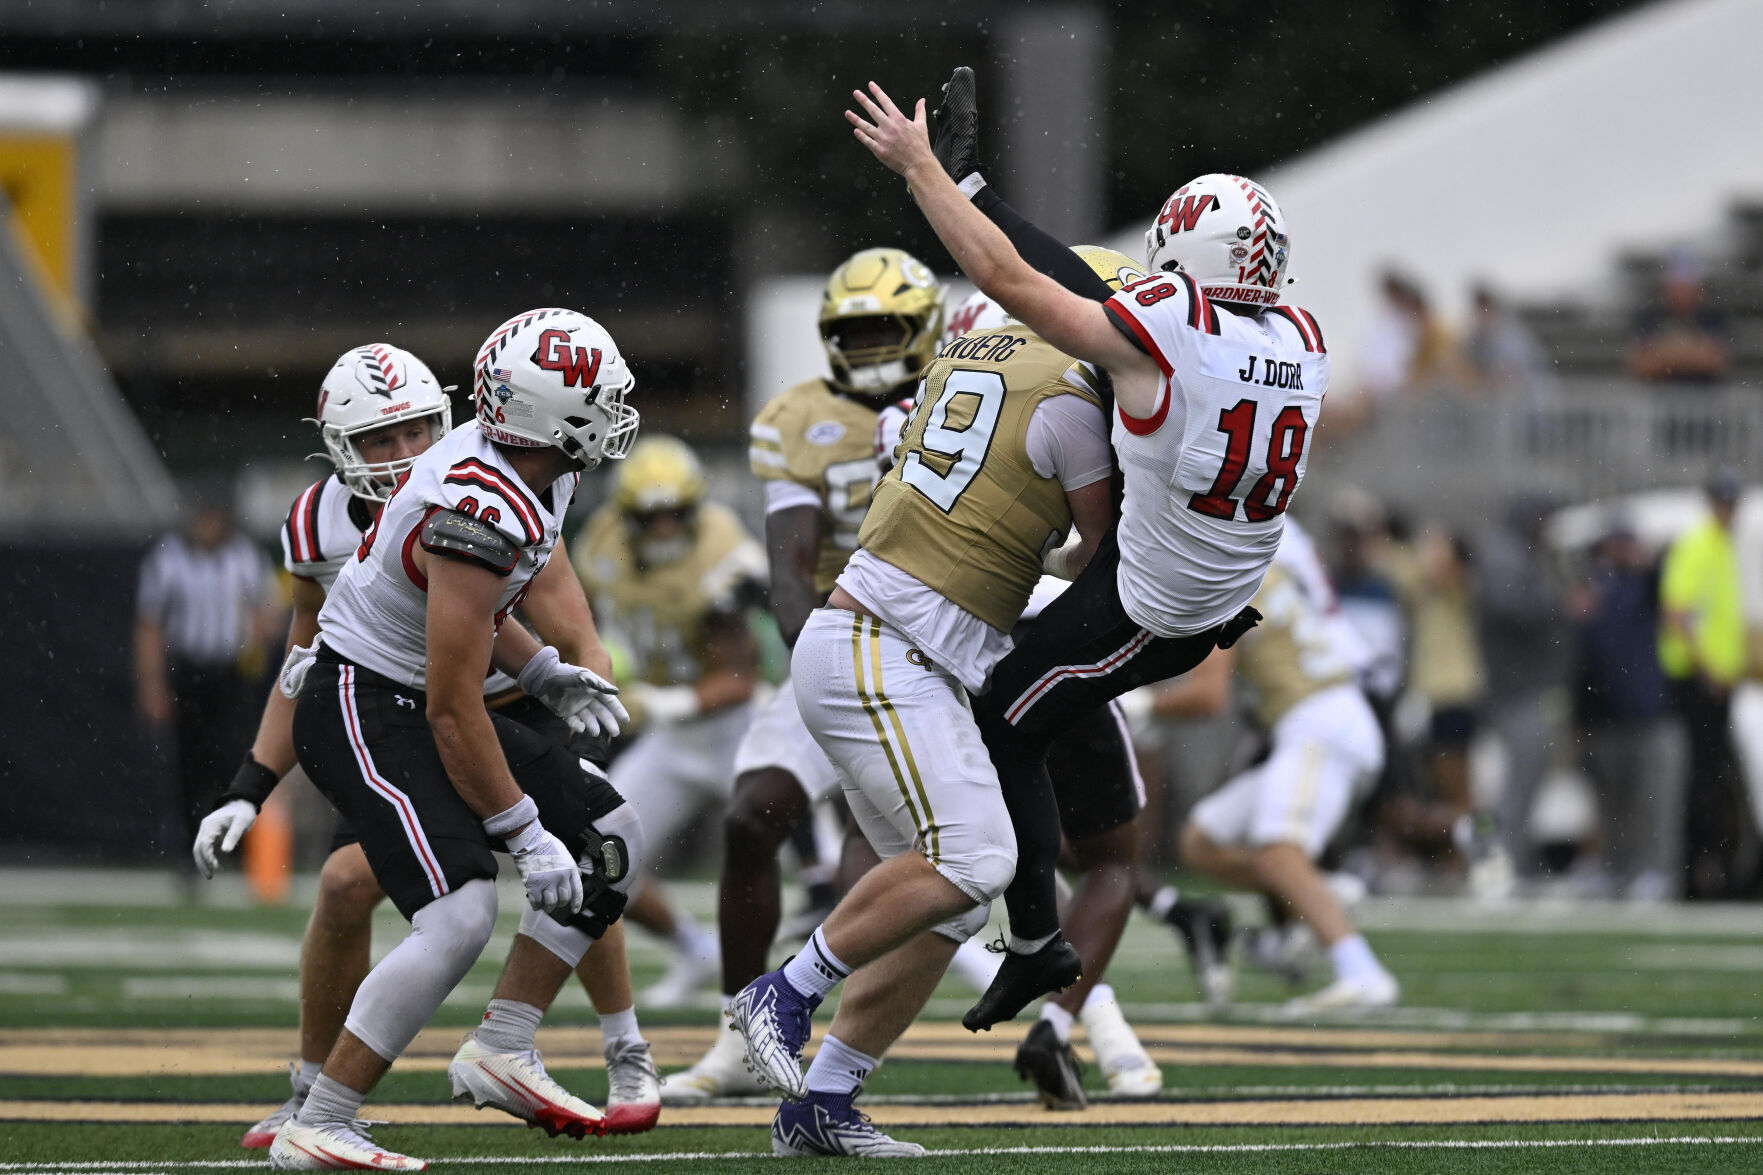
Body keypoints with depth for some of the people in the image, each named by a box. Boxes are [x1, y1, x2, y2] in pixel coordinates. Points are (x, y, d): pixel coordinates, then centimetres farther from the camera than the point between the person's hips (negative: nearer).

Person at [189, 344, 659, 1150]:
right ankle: (314, 1093, -2)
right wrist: (247, 794, -2)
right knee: (348, 883, -18)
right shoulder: (320, 530, -12)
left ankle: (629, 1062, -5)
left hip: (522, 710, -2)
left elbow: (579, 648, -19)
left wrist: (586, 755, -36)